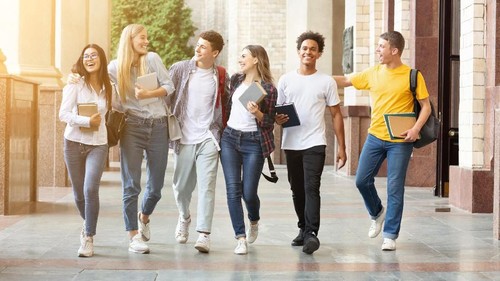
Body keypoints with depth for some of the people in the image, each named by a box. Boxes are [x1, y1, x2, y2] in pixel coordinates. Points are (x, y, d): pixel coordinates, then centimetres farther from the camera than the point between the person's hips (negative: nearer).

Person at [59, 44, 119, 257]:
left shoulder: (107, 87, 5)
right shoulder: (75, 84, -3)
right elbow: (63, 114, -11)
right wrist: (88, 121, -18)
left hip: (98, 144, 1)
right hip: (74, 143, 0)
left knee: (90, 189, -17)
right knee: (79, 193, 8)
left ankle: (89, 238, -6)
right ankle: (88, 224, 38)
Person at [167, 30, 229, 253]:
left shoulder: (221, 77, 3)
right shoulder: (179, 69, 2)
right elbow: (165, 96, 4)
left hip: (208, 138, -1)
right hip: (183, 137, 1)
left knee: (206, 185, -9)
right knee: (181, 185, 11)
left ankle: (204, 234, -8)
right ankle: (184, 218, 40)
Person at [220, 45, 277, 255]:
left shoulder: (268, 88, -8)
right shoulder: (236, 80, 8)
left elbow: (269, 123, -6)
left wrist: (257, 113, -23)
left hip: (253, 143, -4)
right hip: (230, 138, 4)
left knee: (248, 192, -1)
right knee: (233, 190, -6)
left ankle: (254, 221, 33)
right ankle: (241, 238, -4)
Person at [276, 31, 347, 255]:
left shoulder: (326, 82, 4)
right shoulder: (285, 80, 9)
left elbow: (336, 115, 6)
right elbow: (277, 111, 15)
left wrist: (341, 147, 1)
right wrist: (277, 119, -10)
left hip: (314, 144, -3)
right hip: (291, 143, 3)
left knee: (311, 188, -15)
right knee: (297, 190, 11)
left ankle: (312, 234, -17)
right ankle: (304, 229, 25)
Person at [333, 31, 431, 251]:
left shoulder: (412, 76, -6)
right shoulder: (373, 73, 5)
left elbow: (426, 106, -3)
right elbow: (345, 81, 13)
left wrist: (416, 128, -18)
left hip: (400, 141, -4)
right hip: (375, 136, 4)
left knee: (395, 188, -2)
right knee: (362, 180, 4)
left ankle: (390, 235, 7)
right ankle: (377, 214, 31)